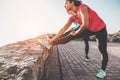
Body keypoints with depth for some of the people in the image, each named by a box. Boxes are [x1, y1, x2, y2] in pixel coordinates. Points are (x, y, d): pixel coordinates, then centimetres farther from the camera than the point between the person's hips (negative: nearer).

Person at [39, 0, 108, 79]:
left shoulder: (82, 7, -28)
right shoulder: (72, 17, -7)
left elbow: (85, 24, -36)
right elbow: (63, 29, -5)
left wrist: (76, 33, -18)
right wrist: (53, 39, -5)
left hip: (100, 29, -6)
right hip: (90, 29, 6)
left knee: (102, 50, 0)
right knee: (71, 36, -1)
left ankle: (103, 71, 17)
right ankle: (52, 43, 4)